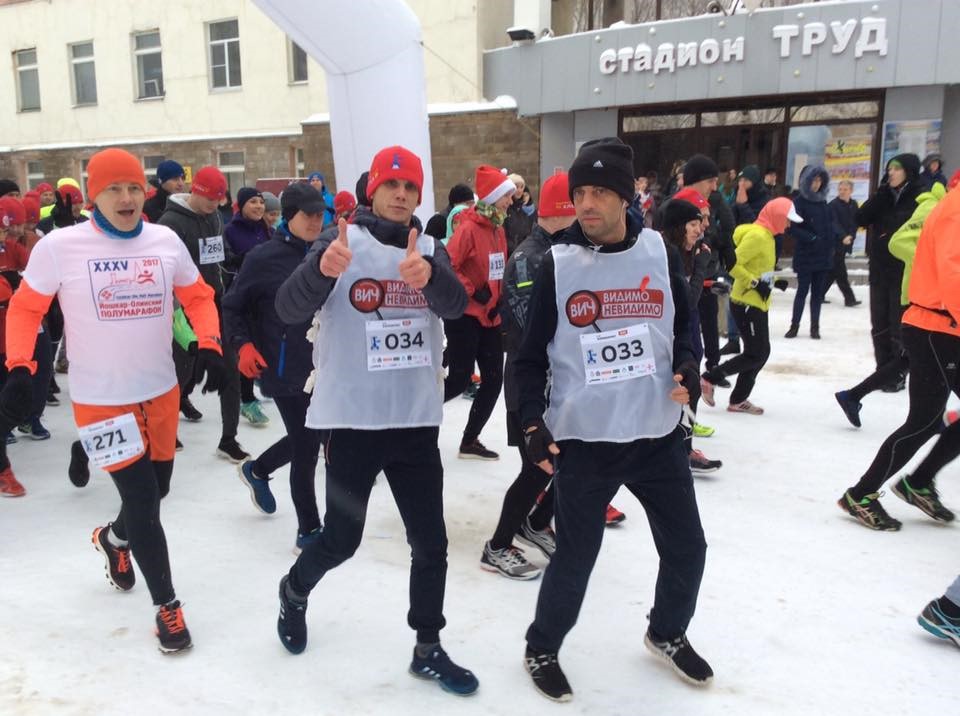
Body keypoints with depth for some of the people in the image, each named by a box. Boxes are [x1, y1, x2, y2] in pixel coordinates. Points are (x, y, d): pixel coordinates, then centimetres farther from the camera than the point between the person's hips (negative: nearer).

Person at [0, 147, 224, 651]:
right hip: (100, 400, -4)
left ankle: (113, 538, 53)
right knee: (142, 501, -4)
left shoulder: (166, 241, -1)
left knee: (155, 491, 18)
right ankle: (167, 605, 15)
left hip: (162, 391, 4)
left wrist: (209, 346, -5)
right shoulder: (59, 246, -10)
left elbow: (198, 297, 9)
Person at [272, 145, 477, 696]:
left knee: (431, 543, 8)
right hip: (352, 420, -3)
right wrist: (322, 268, -37)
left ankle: (428, 649, 27)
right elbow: (289, 309, -16)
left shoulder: (431, 250, 6)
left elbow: (456, 305, -14)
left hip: (417, 422, 3)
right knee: (342, 539, 9)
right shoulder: (343, 242, -3)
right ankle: (295, 591, 41)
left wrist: (429, 275, -37)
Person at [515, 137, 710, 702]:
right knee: (575, 558, 6)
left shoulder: (660, 252, 0)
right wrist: (533, 422, -11)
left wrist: (687, 367, -7)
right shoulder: (558, 265, -7)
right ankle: (542, 650, 32)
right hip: (583, 441, -3)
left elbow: (684, 322, 12)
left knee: (686, 547, 15)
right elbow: (532, 354, -2)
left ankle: (668, 634, 43)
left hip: (659, 435, 3)